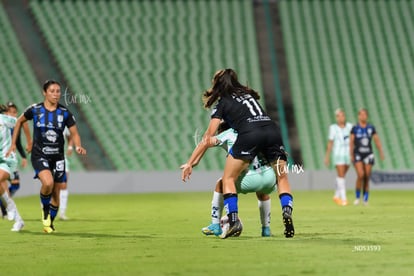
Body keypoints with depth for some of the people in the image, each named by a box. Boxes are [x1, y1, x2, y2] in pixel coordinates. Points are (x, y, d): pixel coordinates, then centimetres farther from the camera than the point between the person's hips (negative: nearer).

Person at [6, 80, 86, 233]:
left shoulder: (65, 113, -2)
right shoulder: (35, 110, -4)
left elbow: (74, 133, 2)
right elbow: (19, 121, 13)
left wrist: (78, 146, -19)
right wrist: (13, 143, 11)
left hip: (58, 157, 3)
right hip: (39, 155, -2)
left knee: (55, 193, 6)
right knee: (48, 183, -28)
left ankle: (49, 223, 27)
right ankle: (45, 208, 2)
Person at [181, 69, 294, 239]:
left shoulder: (222, 103, 18)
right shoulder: (248, 94, 33)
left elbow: (207, 138, 15)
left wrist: (190, 163, 17)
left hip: (249, 135, -4)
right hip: (272, 131, 4)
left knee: (228, 179, 9)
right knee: (282, 178, 17)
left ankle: (233, 221, -8)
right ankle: (287, 213, -8)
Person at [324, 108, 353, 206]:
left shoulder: (350, 126, 3)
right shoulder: (333, 128, -4)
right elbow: (330, 143, -1)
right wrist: (327, 156, -1)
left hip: (348, 154, 4)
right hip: (338, 154, -4)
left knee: (341, 176, 13)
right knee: (341, 175, -10)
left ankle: (336, 196, 27)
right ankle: (343, 198, -11)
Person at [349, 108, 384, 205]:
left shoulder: (371, 128, 6)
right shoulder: (355, 128, -2)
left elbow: (377, 141, 8)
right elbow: (351, 142, -3)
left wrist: (381, 153, -2)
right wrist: (351, 155, -12)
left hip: (368, 155, 3)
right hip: (358, 155, -3)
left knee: (367, 177, 0)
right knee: (360, 175, -17)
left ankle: (366, 199, 11)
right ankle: (357, 197, -1)